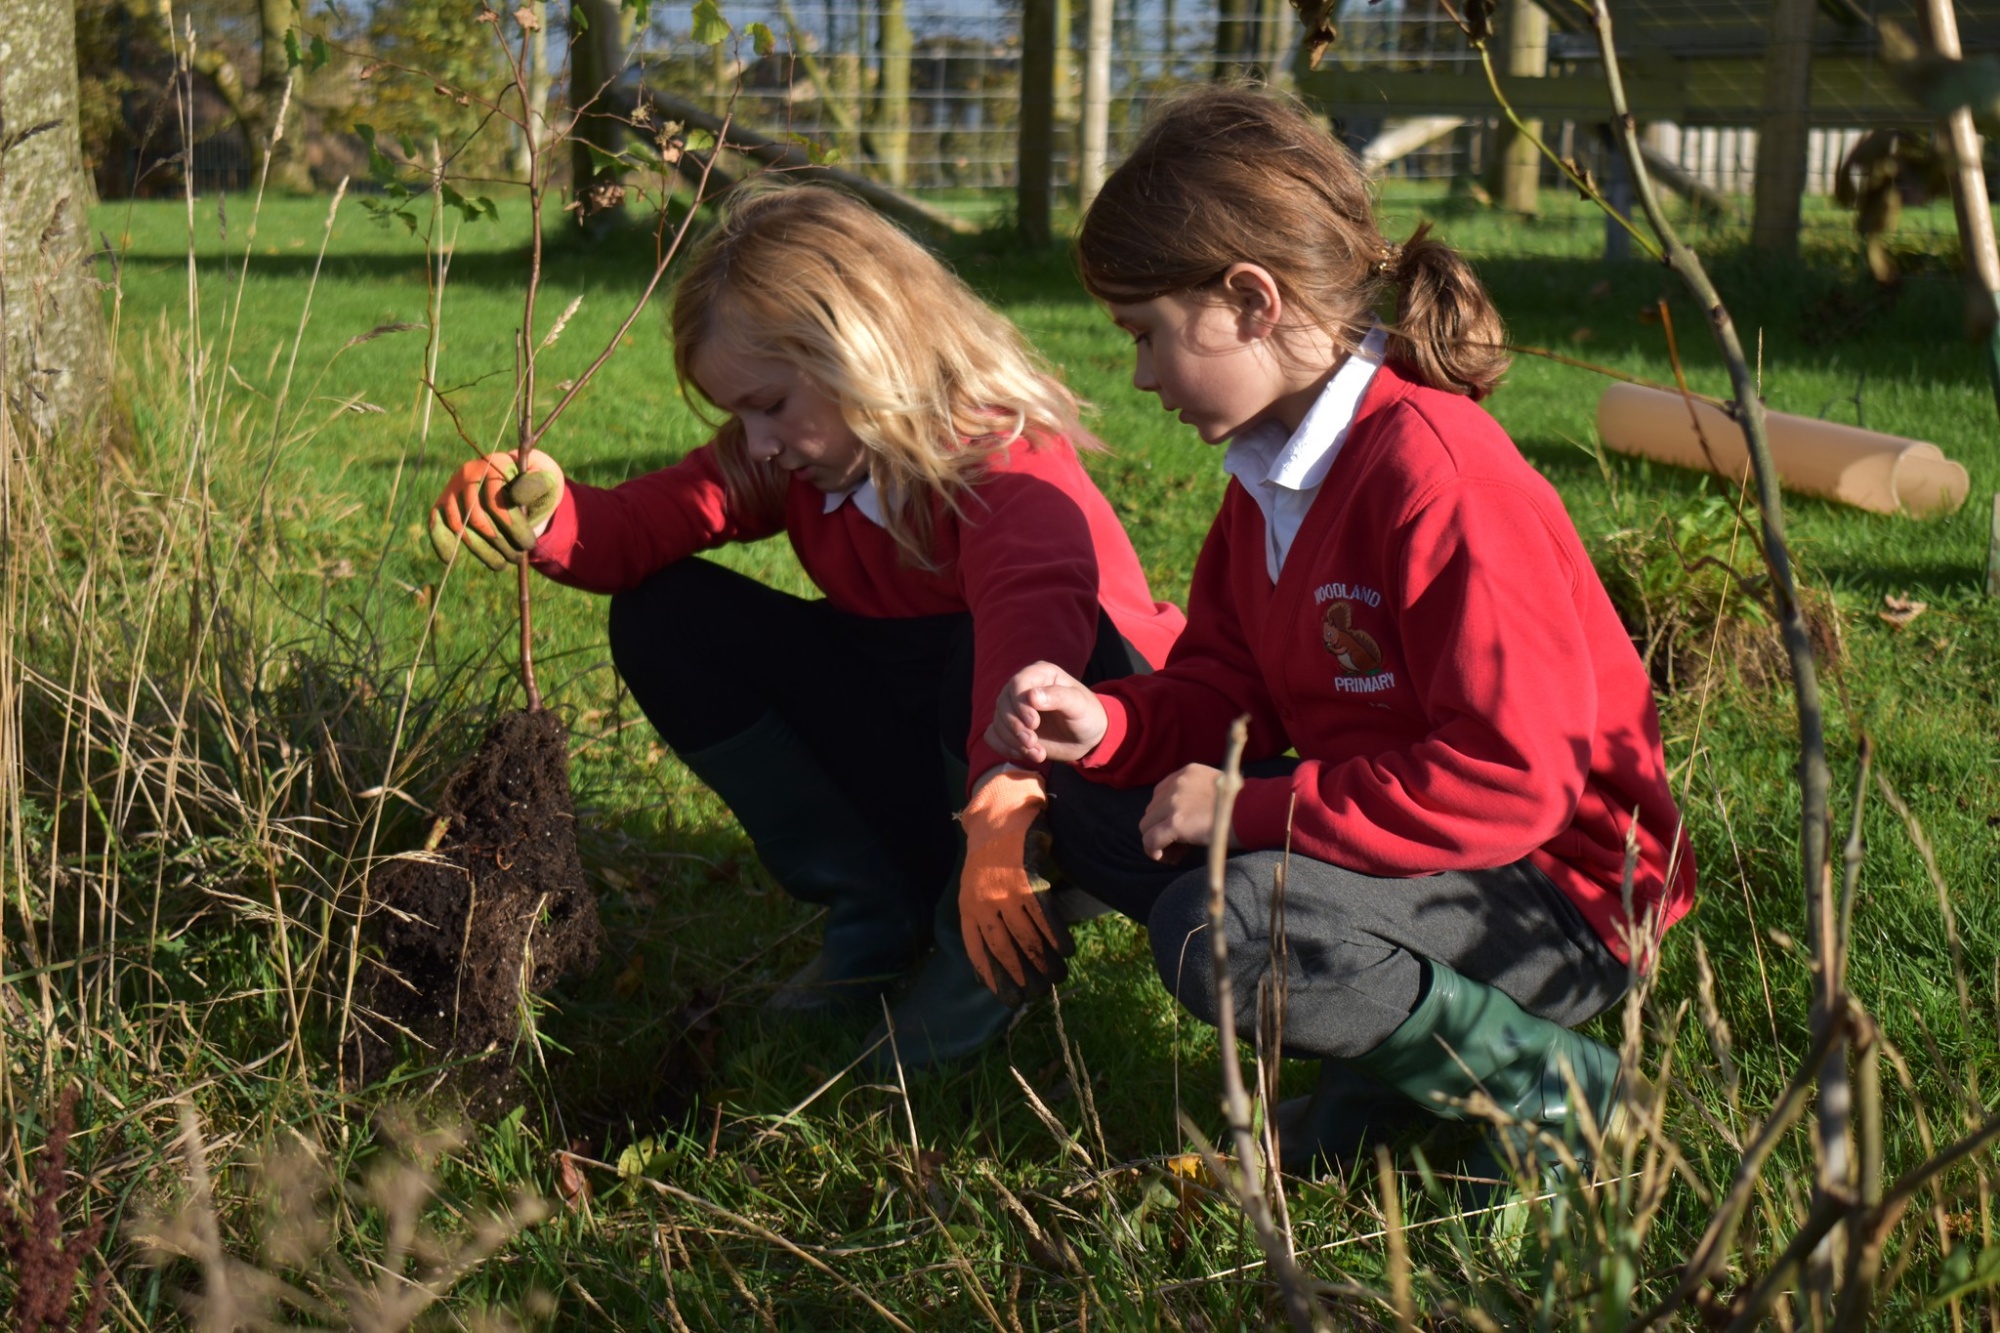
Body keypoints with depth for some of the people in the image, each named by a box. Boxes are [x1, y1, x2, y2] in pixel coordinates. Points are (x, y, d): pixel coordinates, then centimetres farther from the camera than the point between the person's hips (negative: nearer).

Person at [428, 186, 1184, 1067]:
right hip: (899, 730, 7)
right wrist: (542, 516, -34)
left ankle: (1000, 942, -13)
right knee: (664, 619, -5)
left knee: (1033, 646, -41)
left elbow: (1038, 602, -48)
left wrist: (1004, 797, -65)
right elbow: (640, 531, -10)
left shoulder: (1004, 450, -27)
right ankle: (877, 912, -1)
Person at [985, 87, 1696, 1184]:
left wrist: (1250, 811, -23)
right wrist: (1108, 725, -11)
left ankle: (1541, 1085, -9)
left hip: (1565, 895, -10)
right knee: (1086, 811, 5)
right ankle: (1387, 1046, 6)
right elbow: (1226, 691, 11)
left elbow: (1512, 781, -29)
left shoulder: (1433, 473, -25)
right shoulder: (1266, 471, 5)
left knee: (1217, 935, -31)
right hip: (1393, 831, 10)